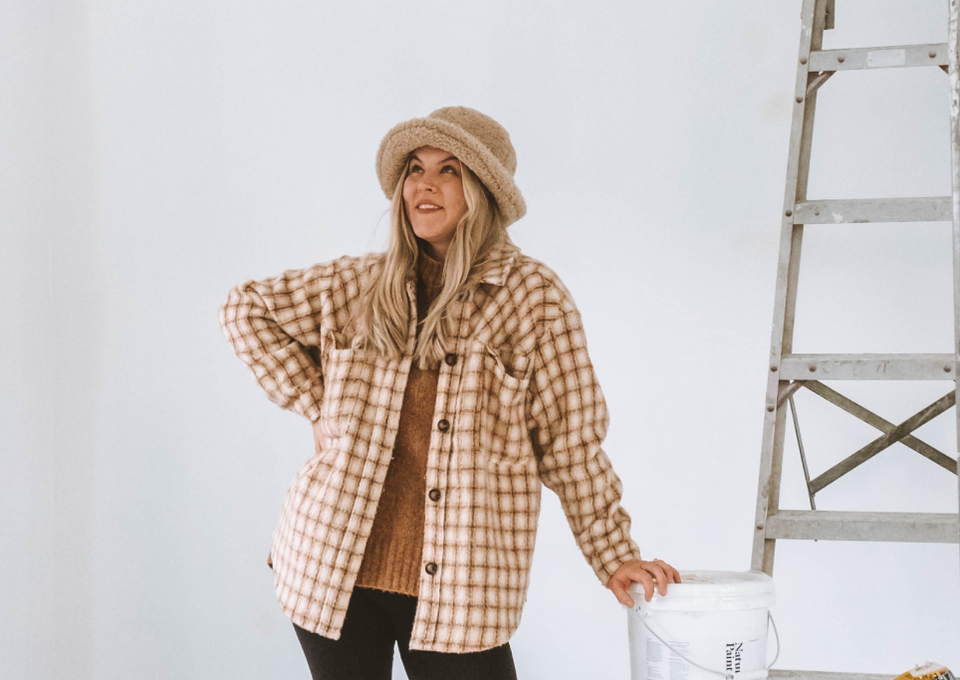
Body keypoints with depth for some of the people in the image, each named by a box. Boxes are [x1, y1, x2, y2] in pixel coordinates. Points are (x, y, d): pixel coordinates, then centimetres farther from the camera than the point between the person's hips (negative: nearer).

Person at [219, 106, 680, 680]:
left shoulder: (533, 296, -4)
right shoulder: (361, 284, 5)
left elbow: (571, 442, 0)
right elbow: (247, 310, 18)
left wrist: (614, 555, -1)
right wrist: (317, 406, 8)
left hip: (459, 584, -3)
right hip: (334, 567, 3)